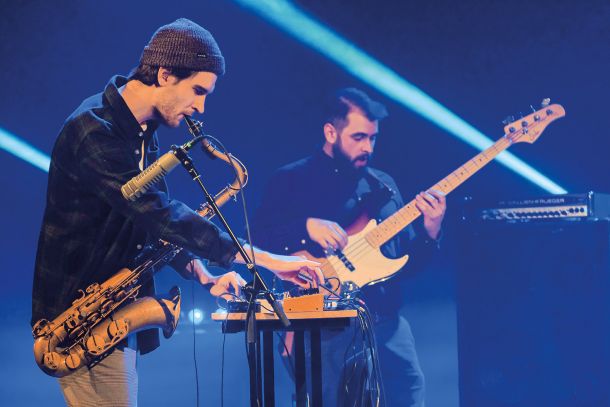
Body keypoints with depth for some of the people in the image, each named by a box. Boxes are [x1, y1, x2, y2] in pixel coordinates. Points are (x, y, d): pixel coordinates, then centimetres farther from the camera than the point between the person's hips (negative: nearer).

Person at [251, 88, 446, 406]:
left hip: (386, 322, 4)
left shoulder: (383, 185, 18)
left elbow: (408, 260, 17)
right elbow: (256, 241, -6)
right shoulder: (292, 180, 4)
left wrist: (430, 231, -2)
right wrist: (306, 227, -19)